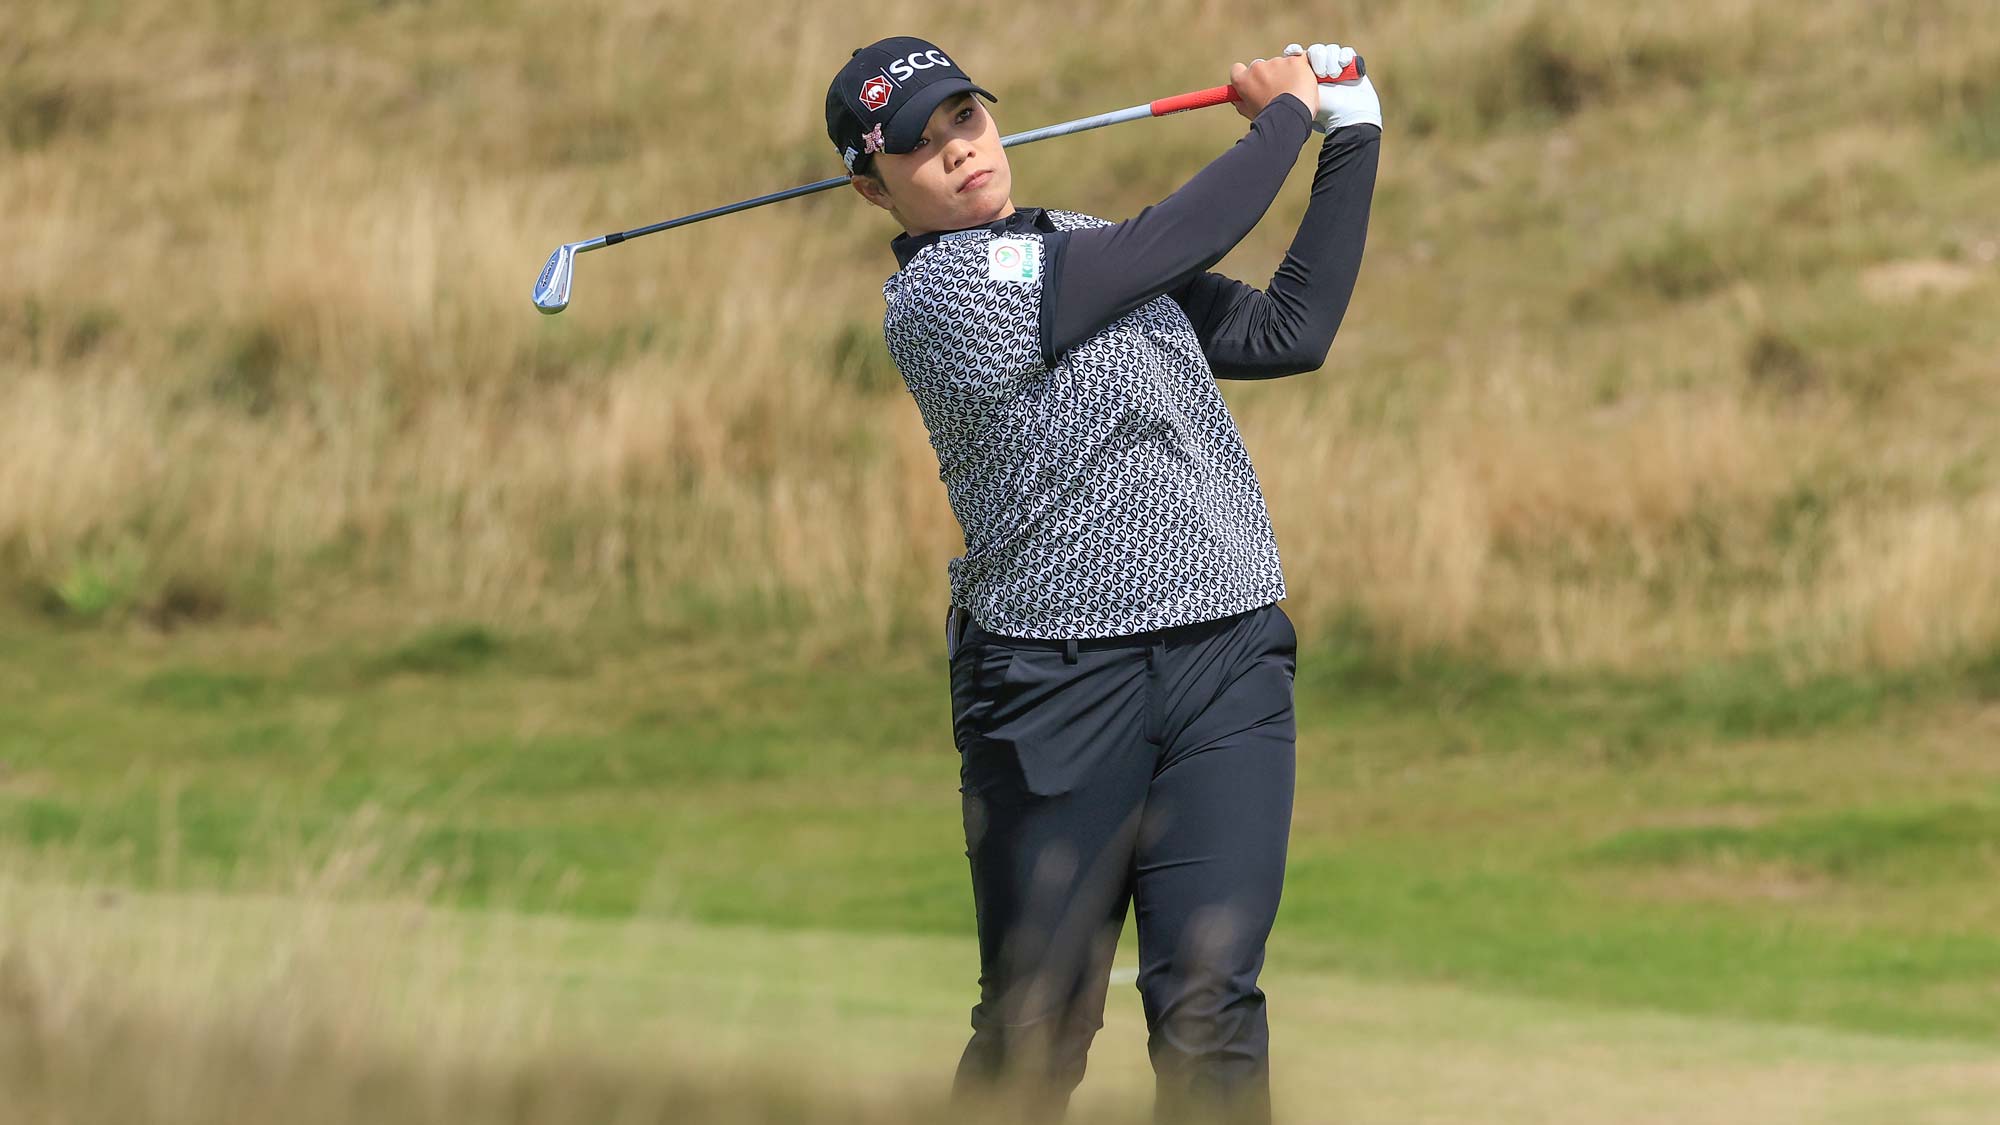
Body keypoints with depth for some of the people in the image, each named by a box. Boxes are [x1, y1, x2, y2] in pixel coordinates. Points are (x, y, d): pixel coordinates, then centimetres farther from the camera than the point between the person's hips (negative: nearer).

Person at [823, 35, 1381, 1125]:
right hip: (1059, 680, -5)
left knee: (1209, 1013, -6)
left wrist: (1351, 135, 15)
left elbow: (1289, 330, 18)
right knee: (1036, 1026, -1)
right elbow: (1184, 238, -9)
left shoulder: (1093, 249, 17)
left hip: (1229, 659, 5)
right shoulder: (940, 290, -9)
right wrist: (1286, 111, 7)